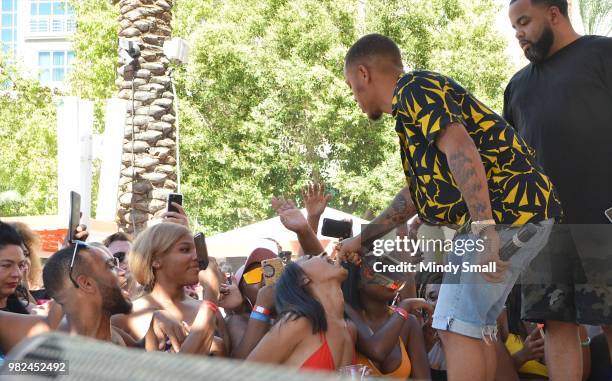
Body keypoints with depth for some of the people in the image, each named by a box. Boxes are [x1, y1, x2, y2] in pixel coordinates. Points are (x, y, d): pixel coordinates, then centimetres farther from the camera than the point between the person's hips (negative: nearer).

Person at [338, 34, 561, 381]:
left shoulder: (412, 88, -6)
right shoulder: (413, 107, 25)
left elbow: (460, 147, -23)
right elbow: (415, 195, 34)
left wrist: (483, 228, -31)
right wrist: (362, 239, 39)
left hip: (505, 207, -10)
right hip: (521, 209, 10)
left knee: (458, 326, -11)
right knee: (475, 327, 13)